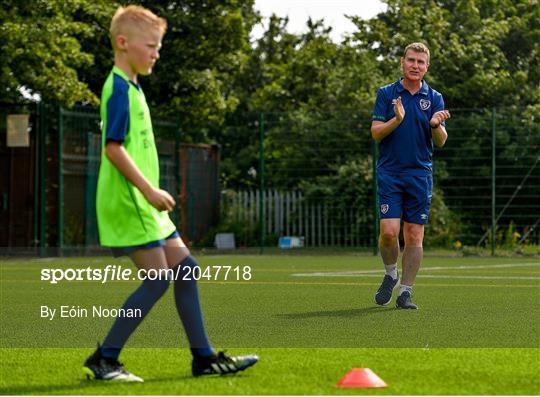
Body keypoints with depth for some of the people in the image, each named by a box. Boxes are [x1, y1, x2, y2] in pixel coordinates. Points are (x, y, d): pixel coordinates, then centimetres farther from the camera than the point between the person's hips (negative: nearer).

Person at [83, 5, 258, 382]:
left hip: (142, 202, 10)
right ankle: (104, 360, -5)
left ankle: (204, 357, 14)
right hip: (127, 200, -10)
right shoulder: (119, 88, -13)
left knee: (185, 269, 10)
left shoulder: (132, 87, 17)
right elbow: (113, 147, -22)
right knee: (158, 279, -10)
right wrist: (149, 189, -24)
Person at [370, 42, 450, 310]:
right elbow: (375, 133, -3)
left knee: (414, 236, 0)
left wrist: (436, 125, -21)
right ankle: (390, 275, 15)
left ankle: (405, 292, 8)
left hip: (420, 174, 1)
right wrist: (397, 120, -21)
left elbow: (441, 142, 1)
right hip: (389, 172, -1)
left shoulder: (434, 98, 7)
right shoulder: (386, 93, 4)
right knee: (389, 231, -12)